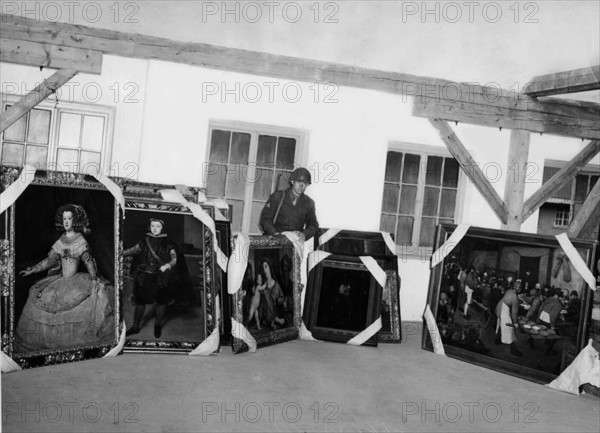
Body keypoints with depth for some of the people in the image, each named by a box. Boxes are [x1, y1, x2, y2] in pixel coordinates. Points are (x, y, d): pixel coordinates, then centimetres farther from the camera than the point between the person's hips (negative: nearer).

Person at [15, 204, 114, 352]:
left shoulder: (81, 241, -2)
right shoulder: (60, 241, 10)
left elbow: (88, 261, -9)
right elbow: (50, 260, 13)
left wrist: (94, 280, -20)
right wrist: (31, 270, 9)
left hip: (76, 281, -4)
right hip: (60, 281, 4)